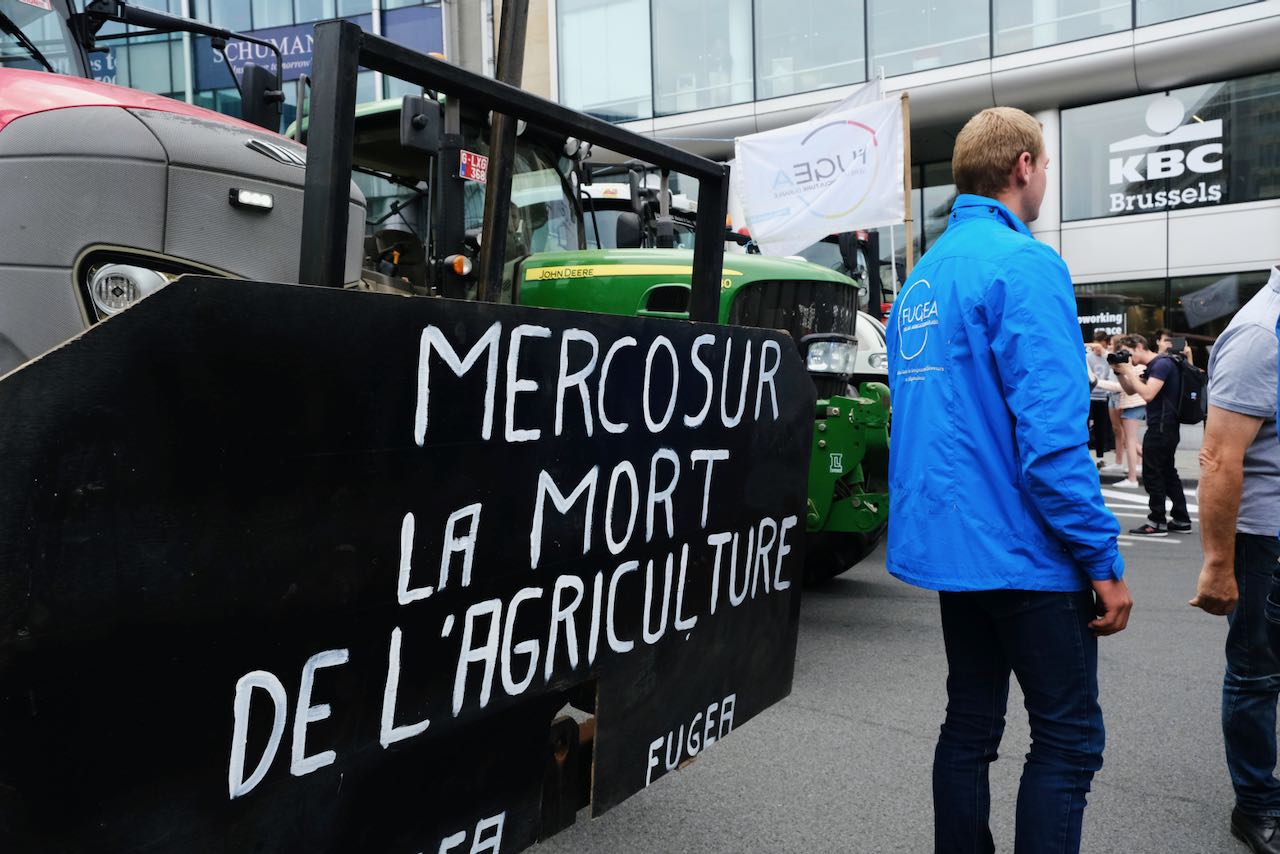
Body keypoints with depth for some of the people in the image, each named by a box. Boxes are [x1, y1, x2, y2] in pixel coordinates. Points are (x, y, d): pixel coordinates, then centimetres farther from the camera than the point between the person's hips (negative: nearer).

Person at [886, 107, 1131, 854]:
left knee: (971, 725, 17)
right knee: (1069, 739, 5)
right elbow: (1051, 434, -21)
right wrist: (1104, 560, -14)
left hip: (948, 539, 8)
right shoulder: (1026, 265, -14)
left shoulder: (923, 276, 12)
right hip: (1022, 545, -8)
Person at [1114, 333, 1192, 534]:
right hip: (1163, 427, 10)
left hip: (1162, 427, -10)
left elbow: (1147, 394, -26)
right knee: (1167, 472, 14)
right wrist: (1120, 373, 4)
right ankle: (1181, 519, 20)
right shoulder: (1153, 366, 16)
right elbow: (1131, 390, 20)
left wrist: (1129, 371, -19)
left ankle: (1157, 523, -1)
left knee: (1152, 474, -5)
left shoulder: (1161, 364, -16)